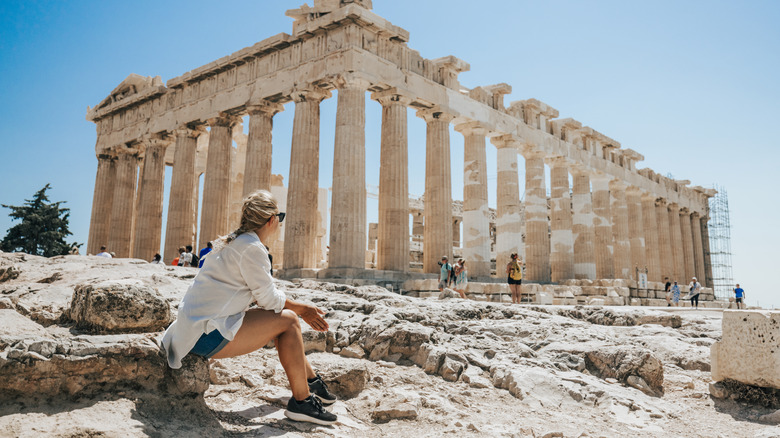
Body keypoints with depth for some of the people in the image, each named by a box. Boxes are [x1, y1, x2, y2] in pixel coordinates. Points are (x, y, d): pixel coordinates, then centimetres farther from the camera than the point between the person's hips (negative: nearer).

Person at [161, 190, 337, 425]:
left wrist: (301, 309, 14)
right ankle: (302, 401, -3)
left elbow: (263, 293, 17)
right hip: (207, 335, -10)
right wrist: (301, 308, 3)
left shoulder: (234, 242, 14)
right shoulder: (252, 247, -17)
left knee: (279, 315, 15)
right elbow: (268, 298, -14)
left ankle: (311, 379, 25)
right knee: (287, 320, -11)